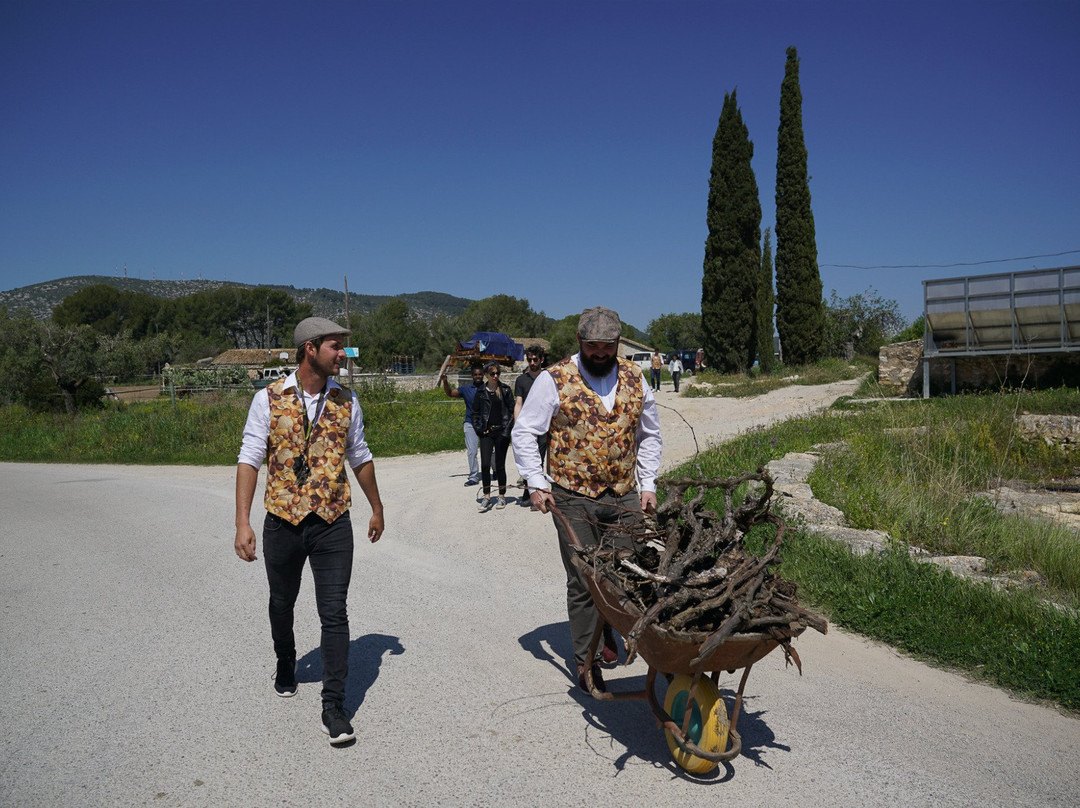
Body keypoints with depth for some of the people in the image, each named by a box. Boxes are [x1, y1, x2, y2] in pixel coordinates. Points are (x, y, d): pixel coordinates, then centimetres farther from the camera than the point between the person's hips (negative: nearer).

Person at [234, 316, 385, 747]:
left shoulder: (346, 401, 2)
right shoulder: (269, 399, -5)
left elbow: (360, 458, 14)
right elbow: (250, 459, -8)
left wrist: (376, 509, 20)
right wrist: (243, 522, -16)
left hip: (333, 523, 1)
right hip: (282, 522, 0)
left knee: (334, 613, -4)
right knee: (282, 605, 19)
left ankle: (334, 706, 5)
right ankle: (286, 666, 47)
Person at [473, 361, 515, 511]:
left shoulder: (505, 390, 3)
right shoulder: (481, 392, 6)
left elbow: (511, 410, 2)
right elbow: (475, 412, 11)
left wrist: (507, 430, -7)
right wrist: (479, 429, -1)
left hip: (501, 431, -1)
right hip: (487, 432, 1)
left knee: (500, 465, 3)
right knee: (485, 465, -7)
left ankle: (502, 496, 15)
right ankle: (486, 496, 5)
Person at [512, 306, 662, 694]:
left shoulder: (635, 378, 6)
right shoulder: (555, 379, -6)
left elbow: (649, 435, 17)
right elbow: (524, 432, -2)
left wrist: (647, 484, 9)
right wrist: (536, 483, -9)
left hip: (623, 497, 4)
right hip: (574, 498, -3)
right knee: (583, 582, 2)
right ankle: (586, 660, 17)